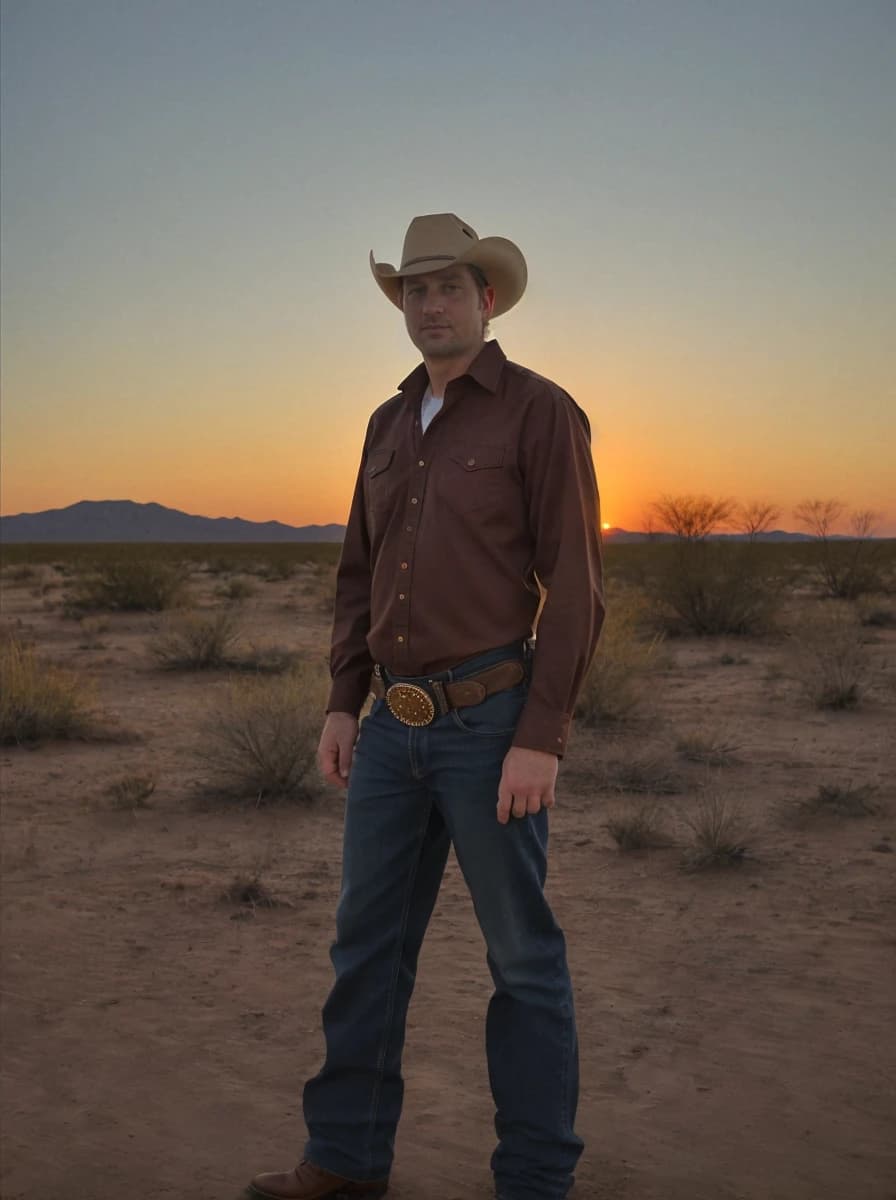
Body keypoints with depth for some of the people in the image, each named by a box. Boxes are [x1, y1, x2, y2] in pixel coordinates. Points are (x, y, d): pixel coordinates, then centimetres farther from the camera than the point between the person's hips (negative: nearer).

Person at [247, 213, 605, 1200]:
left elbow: (575, 588, -12)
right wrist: (342, 705, 9)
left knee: (522, 953, 4)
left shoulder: (542, 412, -7)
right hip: (396, 726, 7)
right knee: (367, 941, 12)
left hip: (492, 722, -7)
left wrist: (540, 740, -17)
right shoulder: (390, 424, 14)